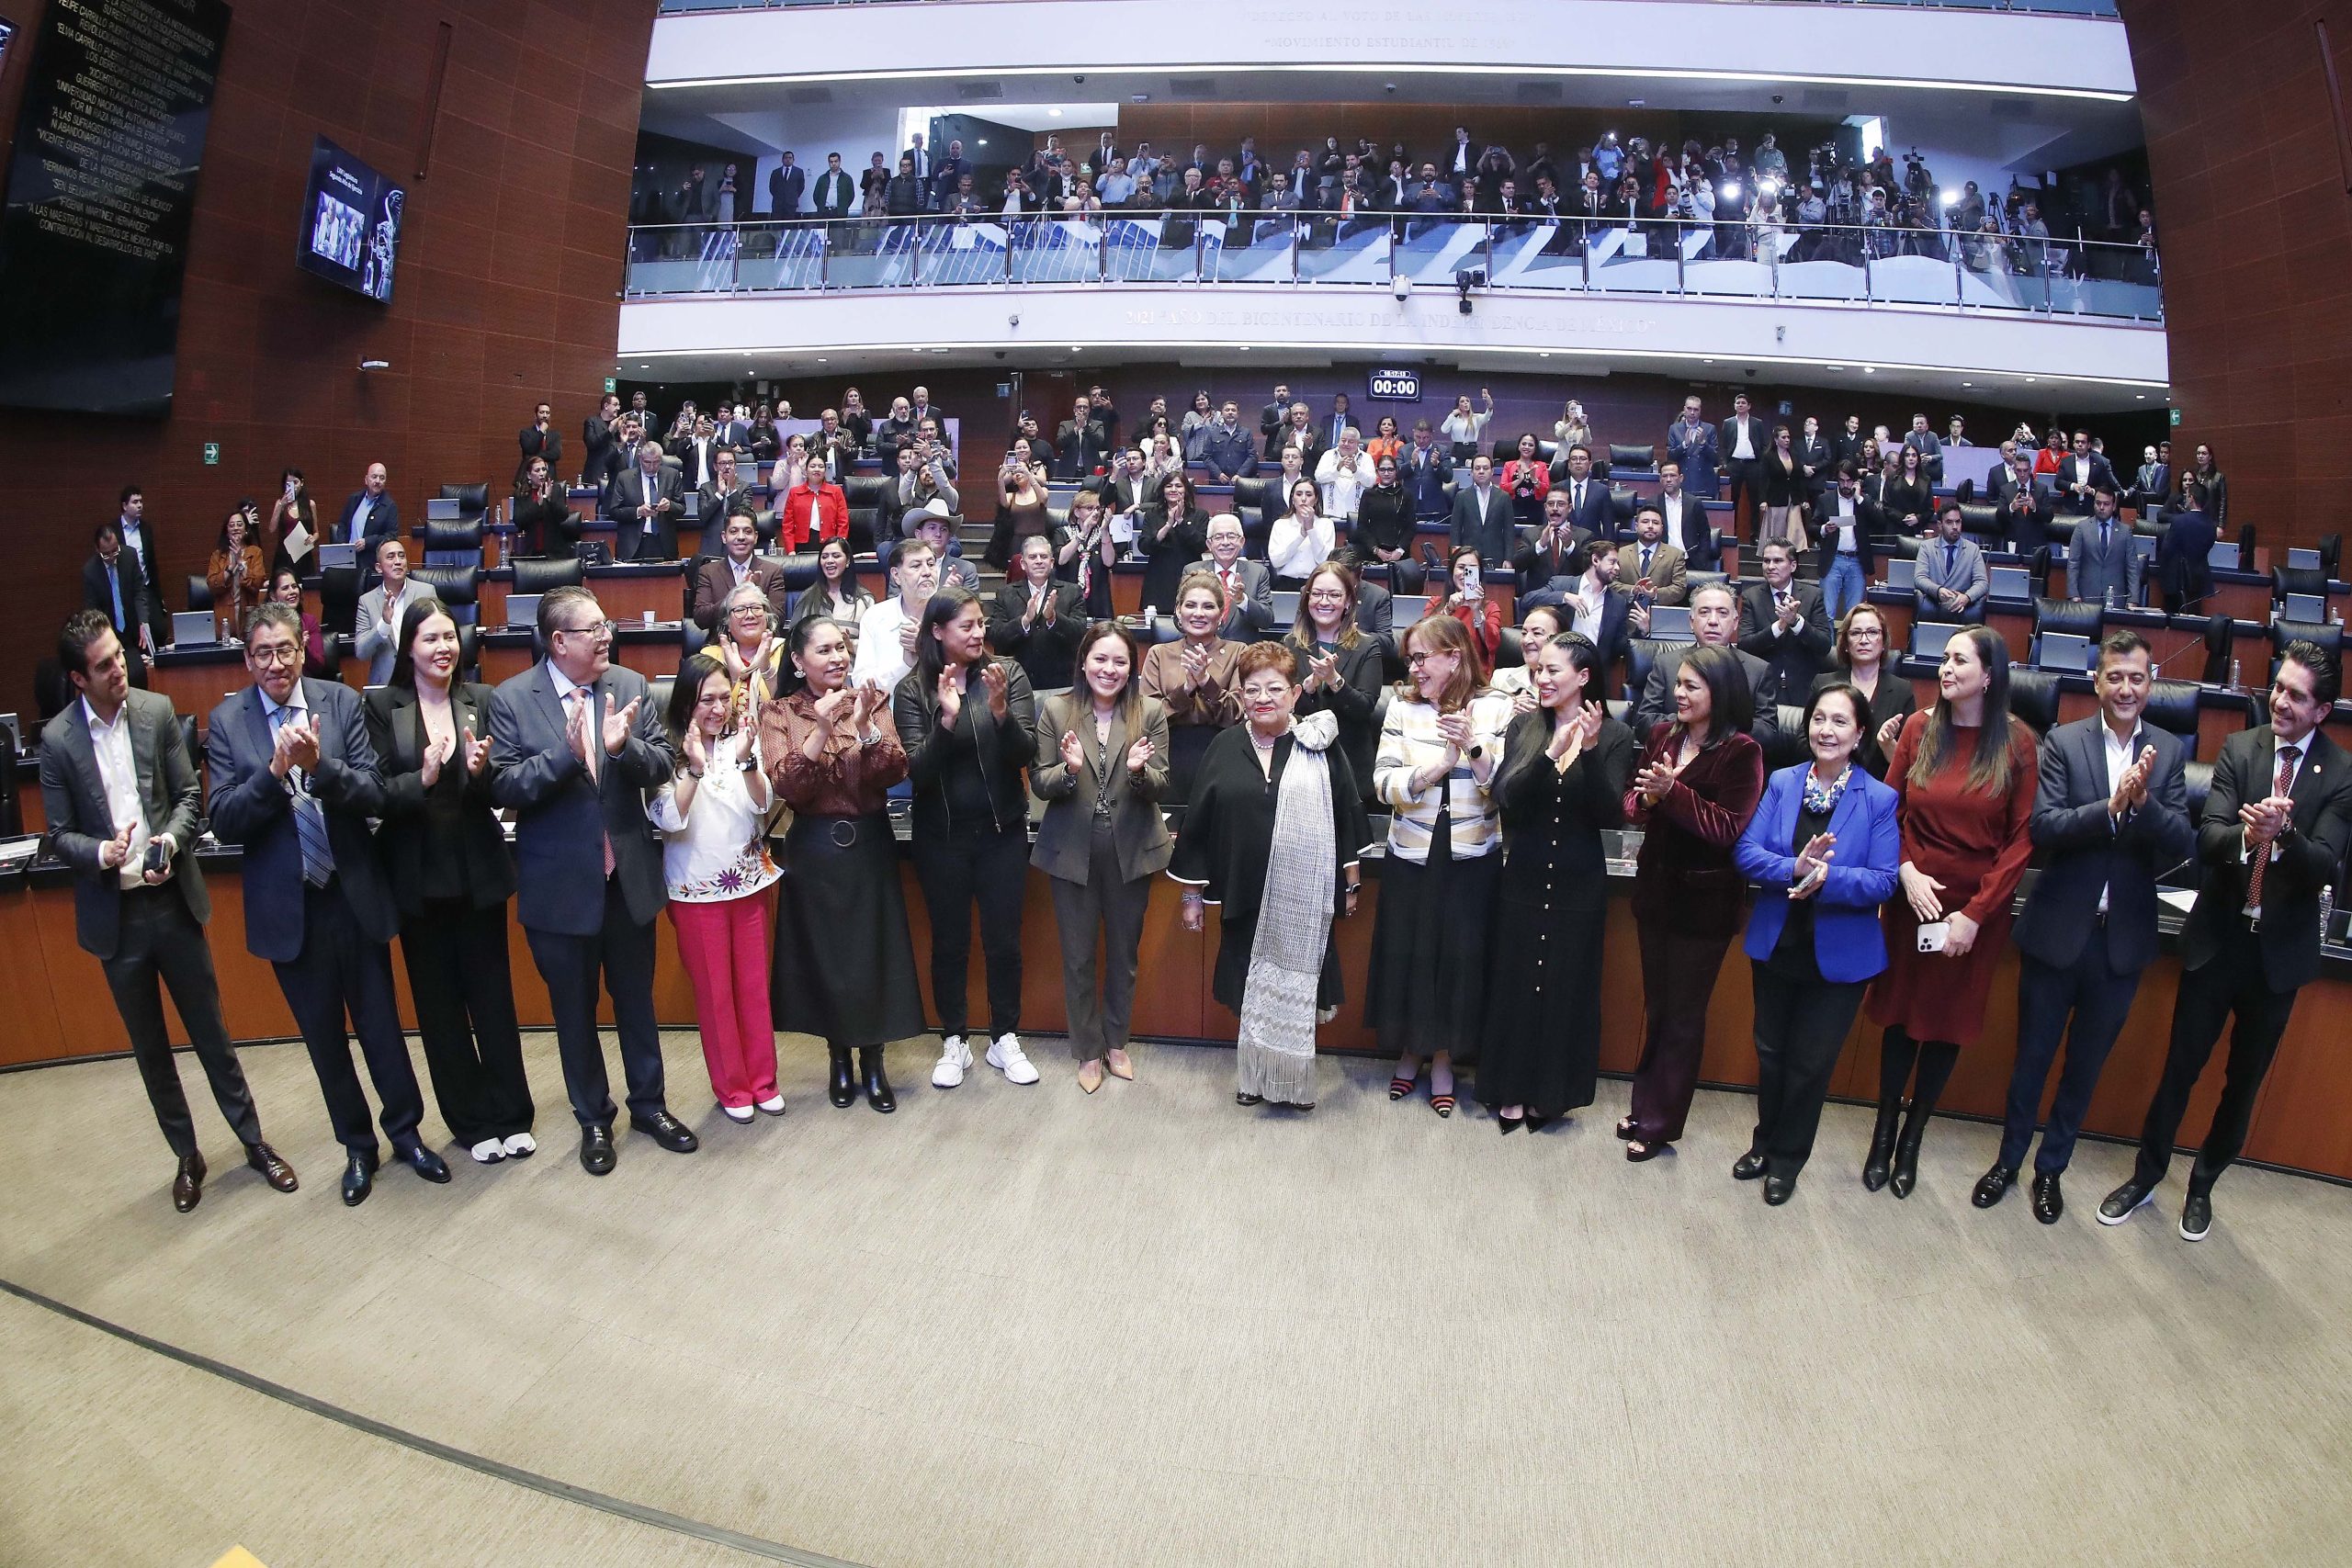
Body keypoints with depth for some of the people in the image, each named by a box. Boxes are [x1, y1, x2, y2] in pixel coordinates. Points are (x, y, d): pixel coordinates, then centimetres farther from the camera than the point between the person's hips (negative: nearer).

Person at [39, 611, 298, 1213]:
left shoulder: (157, 711, -3)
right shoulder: (57, 739, -6)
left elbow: (189, 794, 3)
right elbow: (59, 834, -1)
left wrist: (171, 839, -16)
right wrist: (102, 853, -21)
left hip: (173, 899, 0)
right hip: (114, 914, 0)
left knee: (211, 1031, 10)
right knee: (149, 1046, 13)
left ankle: (253, 1141, 24)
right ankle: (186, 1156, 29)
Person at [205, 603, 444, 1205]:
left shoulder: (341, 702, -3)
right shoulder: (226, 722, -2)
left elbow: (374, 795, -9)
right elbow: (224, 822, -9)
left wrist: (321, 766, -27)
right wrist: (275, 770, -24)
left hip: (354, 896, 0)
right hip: (288, 907, 1)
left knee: (381, 1024, 11)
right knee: (323, 1037, 13)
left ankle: (407, 1132, 29)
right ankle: (357, 1146, 30)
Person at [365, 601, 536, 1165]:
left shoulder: (481, 700, 2)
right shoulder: (382, 707, -1)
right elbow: (376, 793, -7)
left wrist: (481, 771, -20)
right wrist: (422, 778, -25)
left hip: (478, 870, 1)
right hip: (419, 875, 0)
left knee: (493, 993, 7)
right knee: (439, 1003, 8)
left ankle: (512, 1116, 20)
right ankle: (473, 1122, 22)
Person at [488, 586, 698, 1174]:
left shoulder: (629, 685, -1)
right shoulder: (511, 699, -8)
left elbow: (662, 766, -5)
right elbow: (503, 788, -14)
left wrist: (625, 746, -25)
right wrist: (566, 753, -27)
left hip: (629, 876, 2)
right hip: (560, 885, -2)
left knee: (636, 999, 17)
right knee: (574, 1010, 14)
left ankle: (649, 1103, 35)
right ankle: (593, 1119, 31)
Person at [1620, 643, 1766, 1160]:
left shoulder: (1741, 752, -14)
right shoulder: (1662, 734, 3)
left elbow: (1729, 828, -19)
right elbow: (1633, 800, 7)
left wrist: (1672, 791, -27)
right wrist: (1646, 799, -16)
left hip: (1705, 900, -5)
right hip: (1656, 886, 5)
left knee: (1683, 1015, 8)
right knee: (1655, 1006, 17)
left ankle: (1660, 1123, 21)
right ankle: (1646, 1107, 32)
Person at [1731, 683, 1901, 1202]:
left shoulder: (1880, 800, -9)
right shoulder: (1782, 783, -2)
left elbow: (1884, 881, -15)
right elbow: (1745, 851, -11)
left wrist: (1826, 878, -31)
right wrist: (1794, 869, -28)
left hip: (1838, 956, -2)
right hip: (1776, 944, 3)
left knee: (1810, 1062, 11)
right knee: (1771, 1052, 17)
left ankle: (1787, 1158, 31)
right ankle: (1765, 1143, 38)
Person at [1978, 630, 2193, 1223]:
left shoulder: (2168, 752, 0)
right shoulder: (2063, 742, -6)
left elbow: (2184, 845, -8)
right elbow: (2042, 827, -17)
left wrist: (2144, 801, -25)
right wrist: (2112, 806, -30)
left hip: (2123, 938, 2)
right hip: (2056, 929, -2)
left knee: (2086, 1064, 16)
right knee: (2032, 1056, 13)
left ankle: (2051, 1167, 33)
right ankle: (2009, 1159, 31)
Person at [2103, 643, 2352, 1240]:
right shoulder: (2239, 749, -5)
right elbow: (2207, 838, -14)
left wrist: (2283, 833, -37)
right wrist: (2247, 834, -36)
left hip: (2280, 950, 0)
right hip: (2218, 938, 0)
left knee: (2244, 1080, 15)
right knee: (2180, 1067, 9)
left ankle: (2203, 1185, 34)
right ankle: (2145, 1176, 26)